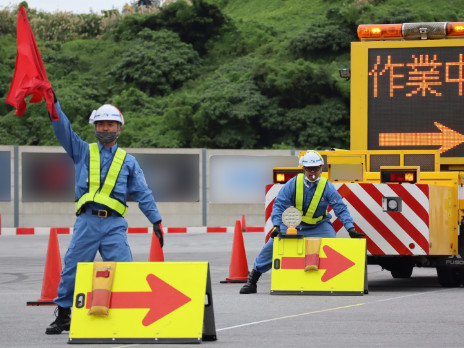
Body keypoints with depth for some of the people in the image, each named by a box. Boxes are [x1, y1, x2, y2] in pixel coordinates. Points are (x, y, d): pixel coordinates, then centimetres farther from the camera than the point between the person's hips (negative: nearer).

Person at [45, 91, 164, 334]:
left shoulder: (128, 161, 14)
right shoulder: (83, 152, 14)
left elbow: (142, 193, 13)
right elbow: (63, 130, 3)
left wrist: (156, 221, 7)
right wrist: (53, 103, -7)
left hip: (114, 224, 0)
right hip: (87, 221, 0)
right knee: (72, 269, 2)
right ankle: (62, 316, 14)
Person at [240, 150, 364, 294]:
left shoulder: (327, 187, -14)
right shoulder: (293, 183, -14)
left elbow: (340, 208, -14)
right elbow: (279, 204, -14)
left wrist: (350, 229, -24)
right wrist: (276, 226, -26)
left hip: (318, 226, 0)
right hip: (292, 224, 0)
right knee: (272, 245, -12)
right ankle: (252, 280, 0)